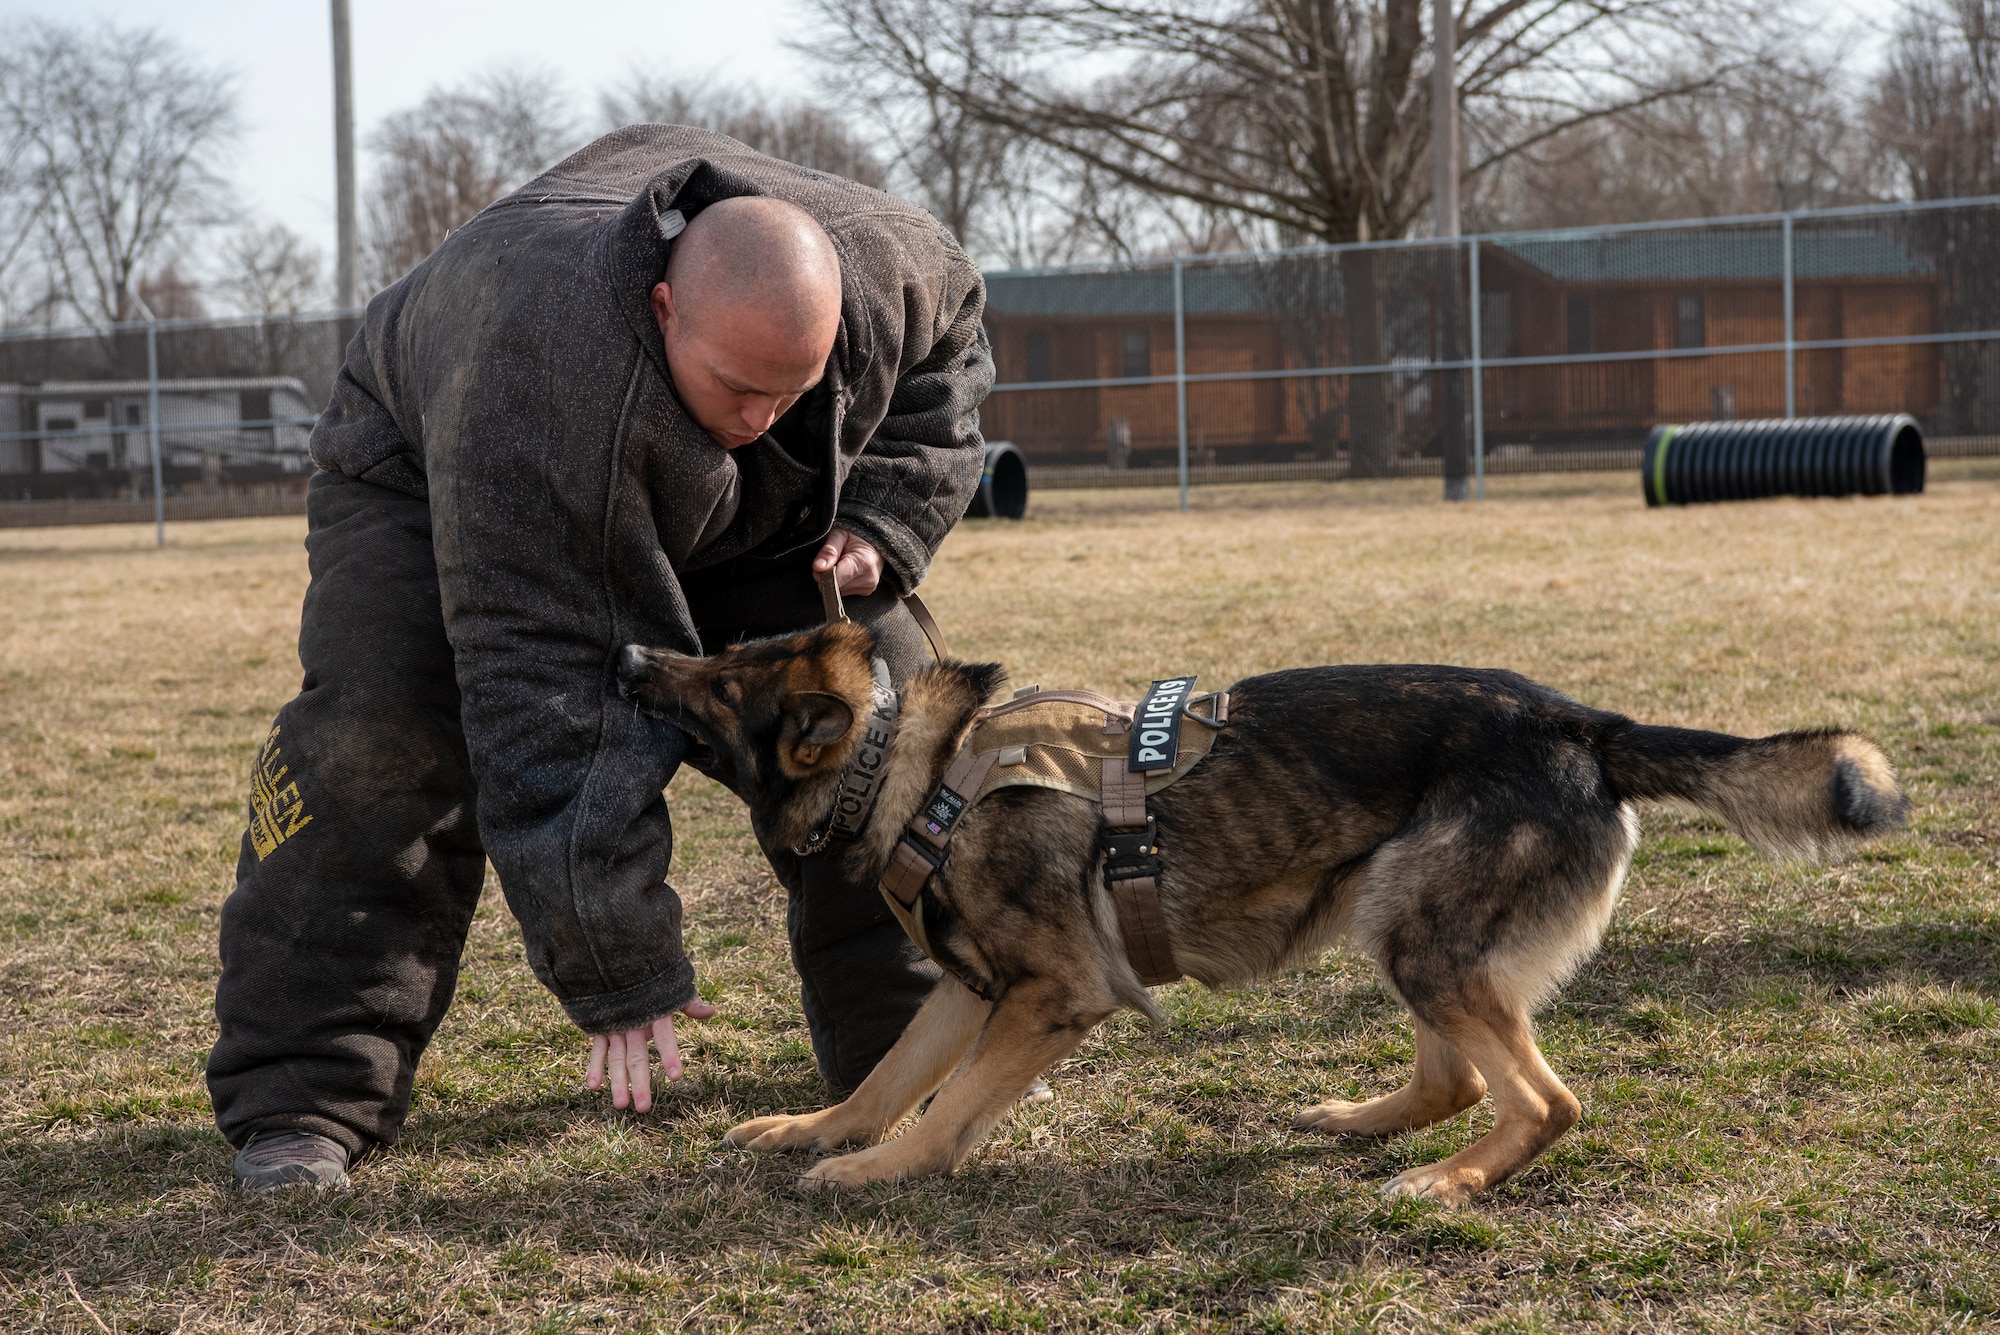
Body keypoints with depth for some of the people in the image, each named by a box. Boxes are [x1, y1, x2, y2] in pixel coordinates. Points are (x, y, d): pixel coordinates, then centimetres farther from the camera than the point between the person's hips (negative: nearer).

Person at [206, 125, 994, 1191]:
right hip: (428, 474, -5)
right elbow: (547, 688, -45)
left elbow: (948, 343, -2)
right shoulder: (535, 379, -47)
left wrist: (883, 523, -19)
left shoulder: (884, 261, -31)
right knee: (379, 733, -27)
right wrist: (617, 972, -44)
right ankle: (306, 1101, -21)